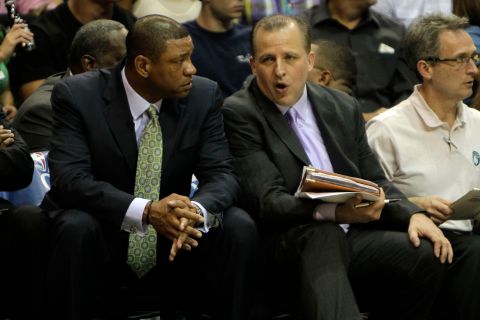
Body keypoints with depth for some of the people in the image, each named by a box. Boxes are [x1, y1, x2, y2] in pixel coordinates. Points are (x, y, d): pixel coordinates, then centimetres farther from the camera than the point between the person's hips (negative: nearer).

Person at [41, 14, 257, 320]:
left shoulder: (204, 96, -4)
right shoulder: (78, 96, -13)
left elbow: (221, 174, -8)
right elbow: (70, 179, -23)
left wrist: (196, 211, -34)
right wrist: (147, 211, -38)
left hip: (172, 248, 3)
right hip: (101, 245, -3)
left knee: (240, 227, -21)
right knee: (77, 227, -34)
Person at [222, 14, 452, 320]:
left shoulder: (343, 107, 17)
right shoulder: (238, 114, -1)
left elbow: (374, 182, 21)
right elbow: (267, 202, -12)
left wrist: (413, 214, -1)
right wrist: (335, 212, -29)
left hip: (351, 238, 6)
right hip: (285, 245, -6)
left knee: (427, 255, -21)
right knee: (324, 236, -38)